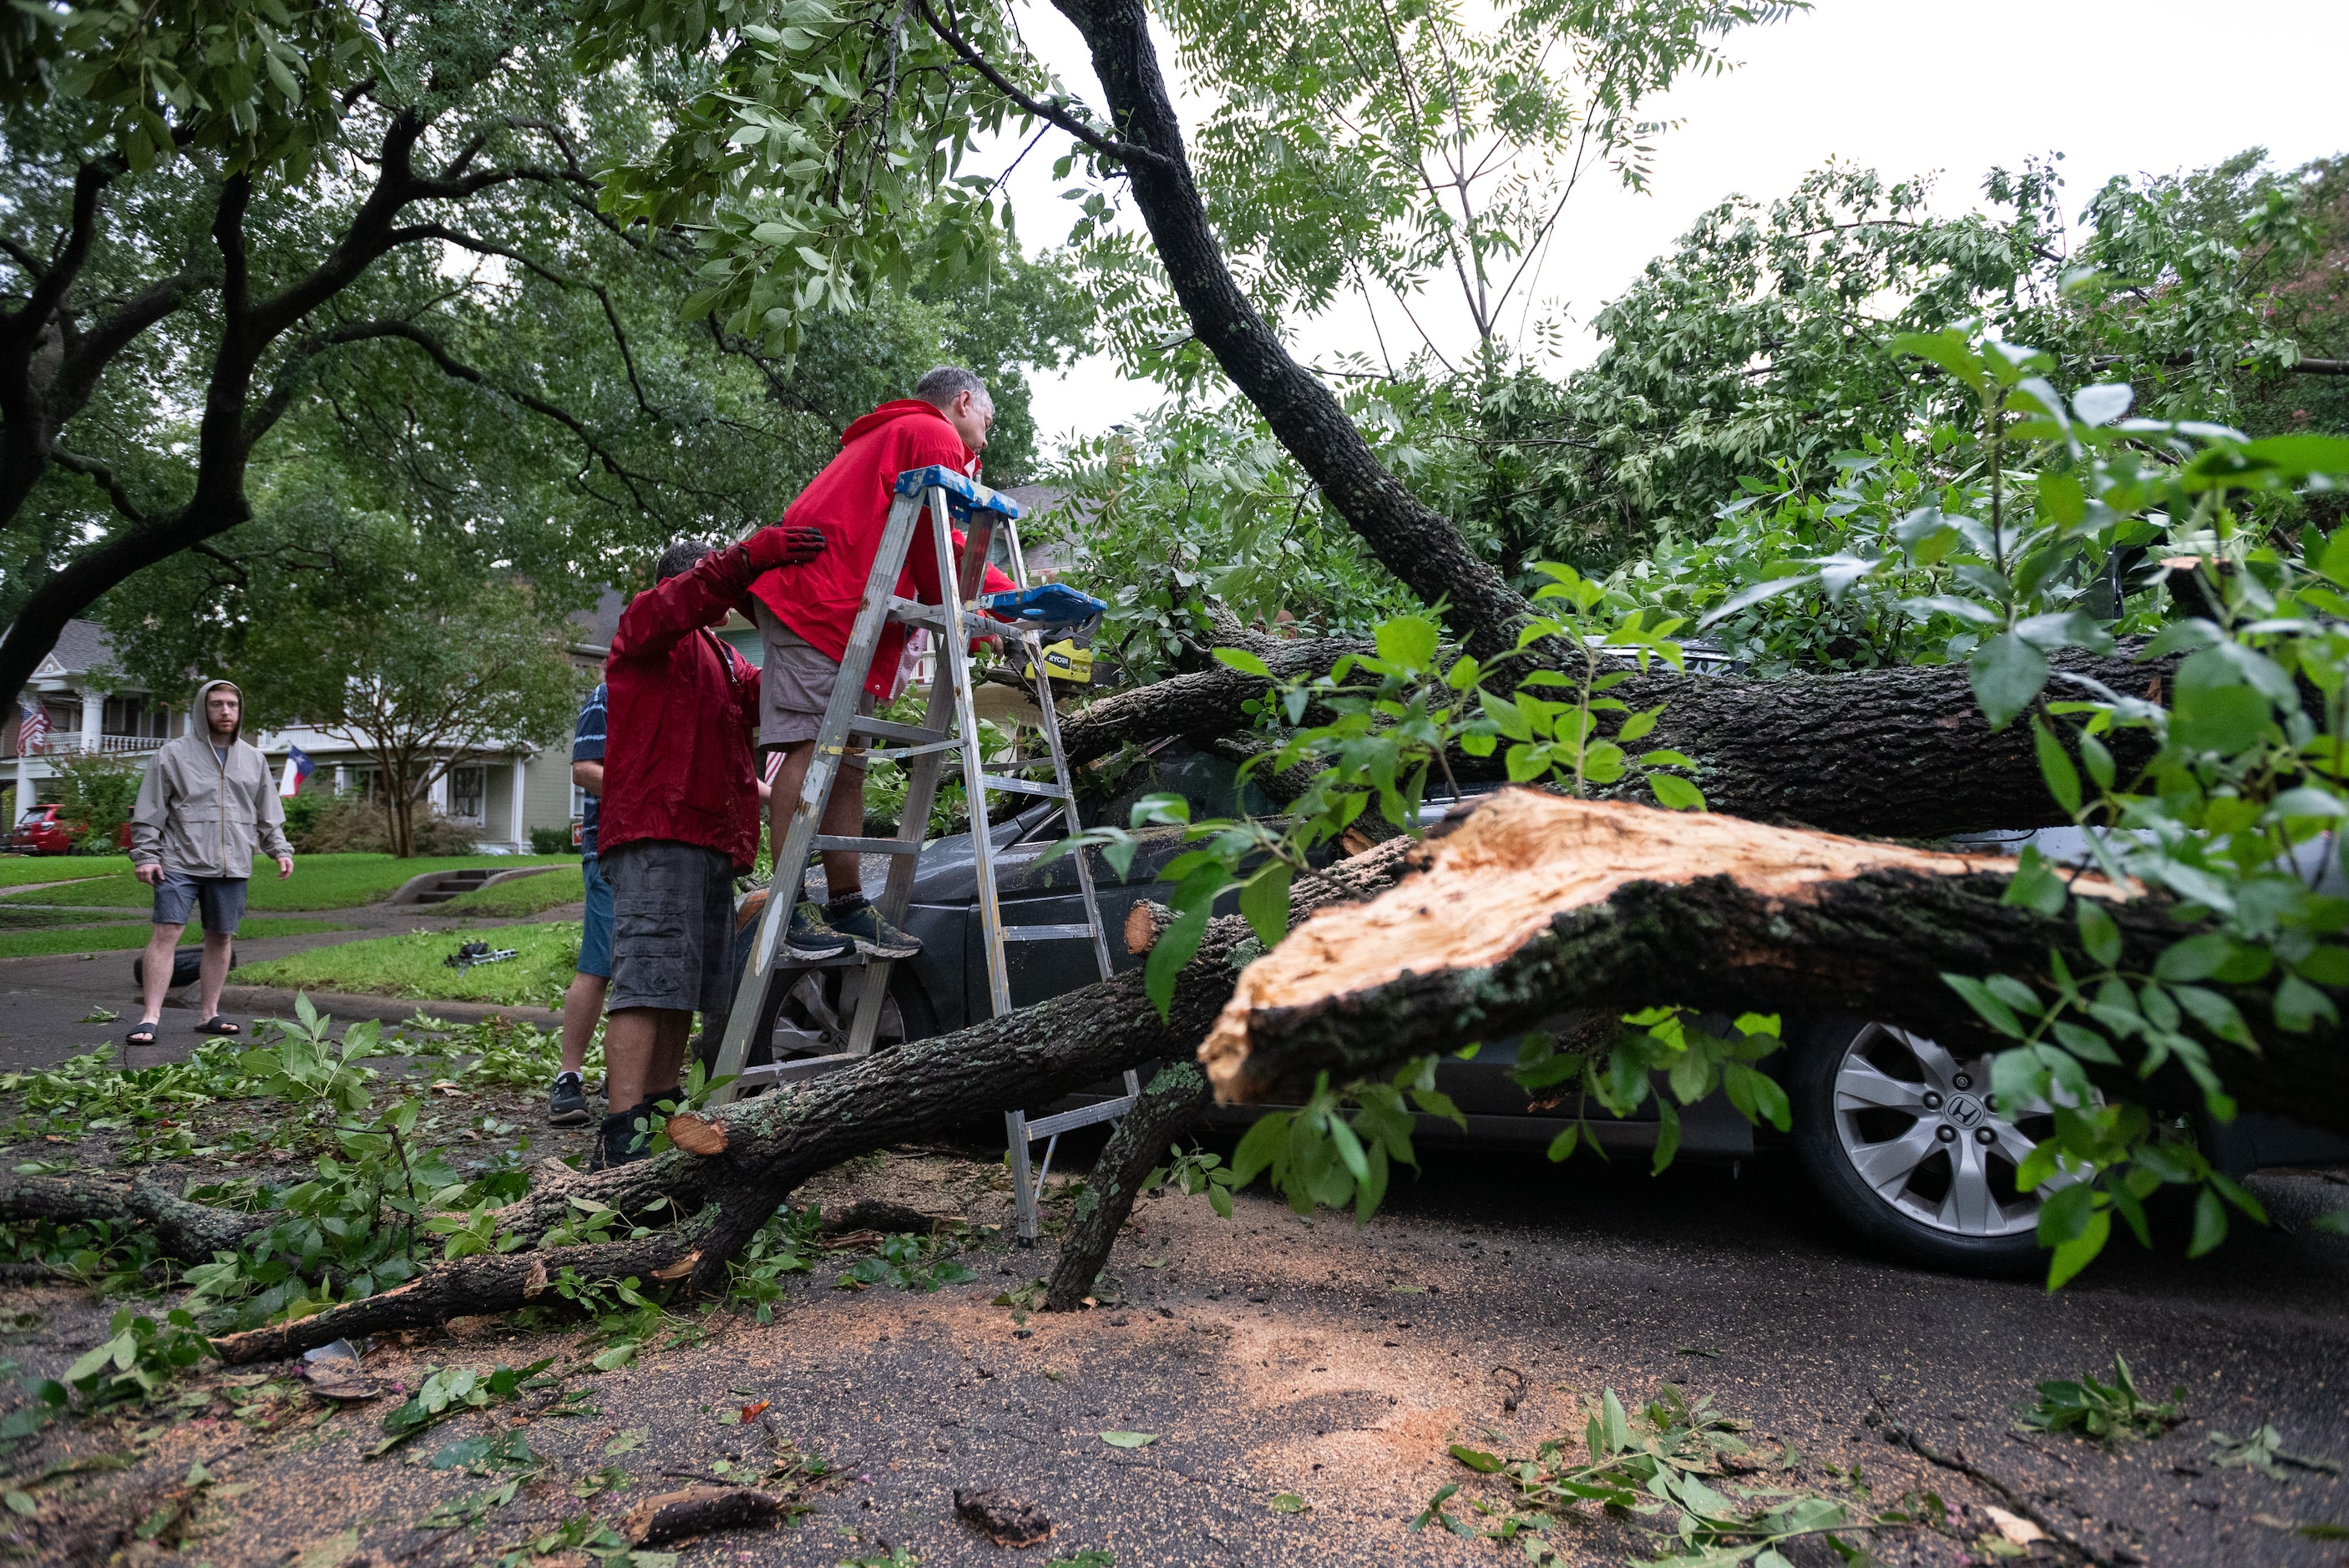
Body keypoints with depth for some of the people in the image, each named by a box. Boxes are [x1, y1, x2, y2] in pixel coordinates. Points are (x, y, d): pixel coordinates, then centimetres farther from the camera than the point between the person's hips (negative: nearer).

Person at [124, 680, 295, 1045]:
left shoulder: (253, 758, 13)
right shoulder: (173, 754, 0)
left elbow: (268, 813, 17)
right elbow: (150, 810, 0)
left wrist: (280, 849, 8)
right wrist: (145, 855, -6)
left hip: (232, 866, 4)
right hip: (180, 864, -4)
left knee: (220, 939, 8)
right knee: (165, 934, -9)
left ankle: (209, 1014, 16)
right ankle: (150, 1018, -6)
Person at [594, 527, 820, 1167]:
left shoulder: (724, 659, 32)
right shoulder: (646, 622, 8)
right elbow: (684, 599, -16)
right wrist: (749, 556, -31)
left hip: (711, 842, 9)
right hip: (656, 835, -9)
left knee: (683, 993, 8)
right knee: (649, 981, -18)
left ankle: (658, 1118, 13)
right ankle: (621, 1137, -22)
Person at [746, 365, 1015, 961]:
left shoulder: (888, 435, 37)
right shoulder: (936, 436, 5)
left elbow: (926, 549, 31)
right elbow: (937, 548, -3)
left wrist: (1013, 598, 25)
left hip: (844, 609, 11)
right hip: (822, 597, -11)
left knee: (847, 761, 6)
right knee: (809, 746, -16)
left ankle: (848, 905, 5)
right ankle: (790, 908, -20)